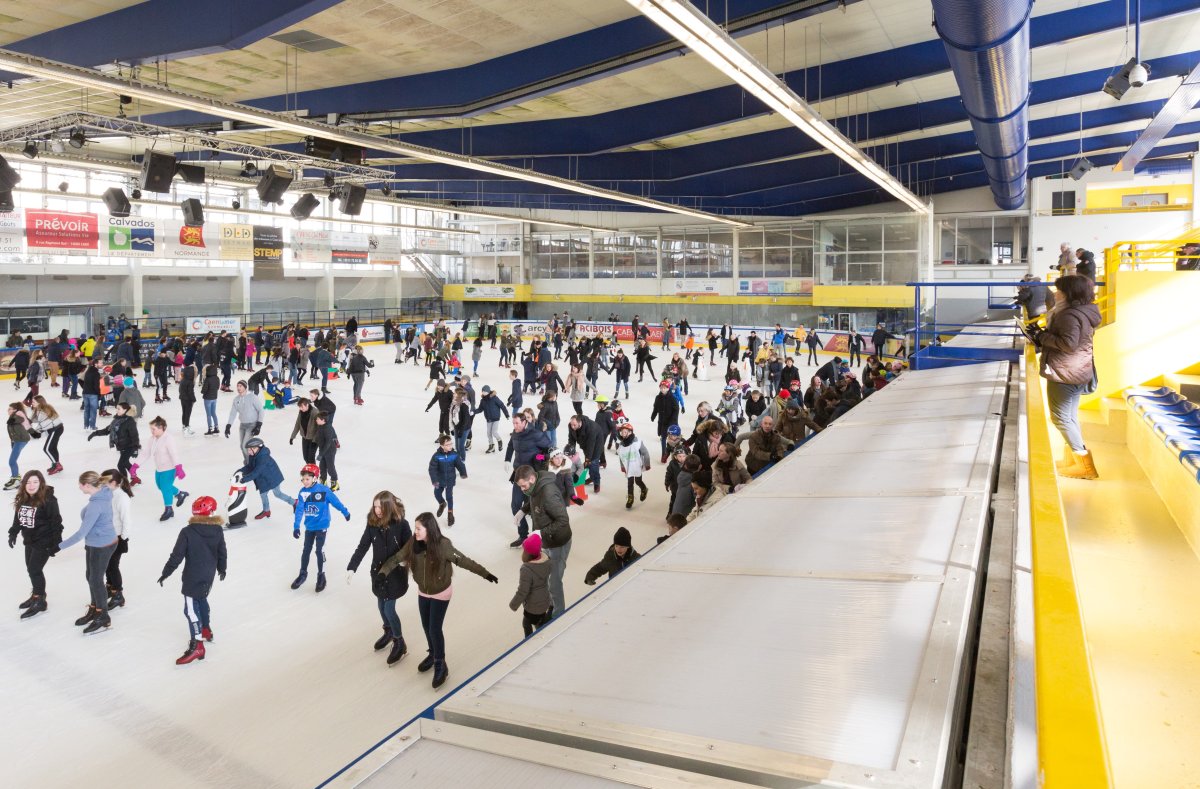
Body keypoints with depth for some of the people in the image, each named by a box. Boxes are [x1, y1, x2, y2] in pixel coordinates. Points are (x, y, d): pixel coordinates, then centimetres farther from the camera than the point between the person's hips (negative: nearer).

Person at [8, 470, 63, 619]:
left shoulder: (48, 500, -20)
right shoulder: (22, 499, 2)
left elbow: (56, 522, -19)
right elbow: (18, 518, 17)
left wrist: (56, 542, -19)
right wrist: (13, 533, 18)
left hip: (43, 542, -7)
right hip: (29, 540, 7)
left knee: (35, 570, -6)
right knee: (31, 569, 15)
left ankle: (40, 602, 5)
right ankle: (36, 595, 33)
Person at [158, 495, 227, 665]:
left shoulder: (187, 532, -18)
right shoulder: (218, 530, -4)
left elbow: (177, 556, -14)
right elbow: (222, 553, 6)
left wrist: (165, 573, -1)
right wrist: (222, 569, 23)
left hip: (193, 577, -6)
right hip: (209, 575, 6)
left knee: (191, 608, -2)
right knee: (202, 600, 27)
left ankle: (197, 645, -6)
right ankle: (206, 630, 42)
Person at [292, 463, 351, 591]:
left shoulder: (324, 490, -18)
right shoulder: (302, 492, -8)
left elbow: (335, 501, -7)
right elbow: (299, 510, -8)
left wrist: (345, 512, 5)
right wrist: (296, 527, -13)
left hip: (321, 526, -4)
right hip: (309, 527, 4)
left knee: (319, 551, -2)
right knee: (306, 550, 15)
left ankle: (321, 575, 16)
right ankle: (303, 574, 32)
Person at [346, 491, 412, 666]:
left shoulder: (401, 524, -20)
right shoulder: (372, 523, -9)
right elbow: (362, 546, -7)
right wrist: (351, 567, -13)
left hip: (395, 573, -4)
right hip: (378, 571, 4)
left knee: (389, 609, -2)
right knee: (382, 606, 19)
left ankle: (400, 643, 19)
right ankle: (388, 632, 47)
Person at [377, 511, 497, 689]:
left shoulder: (443, 546, -29)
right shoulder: (413, 544, -17)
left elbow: (465, 562, -23)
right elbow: (395, 559, -10)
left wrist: (485, 574, -25)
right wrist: (382, 573, -27)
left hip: (441, 593, -5)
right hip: (423, 592, 5)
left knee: (435, 629, -4)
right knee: (426, 626, 19)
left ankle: (440, 665, 17)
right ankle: (433, 654, 45)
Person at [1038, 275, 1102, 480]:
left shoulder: (1070, 316, -20)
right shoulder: (1085, 312, 12)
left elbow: (1068, 343, -28)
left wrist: (1044, 336, -18)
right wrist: (1045, 336, 6)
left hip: (1064, 374, -10)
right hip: (1080, 372, 10)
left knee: (1061, 417, -2)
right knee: (1070, 416, 17)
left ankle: (1084, 462, -1)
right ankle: (1073, 458, 26)